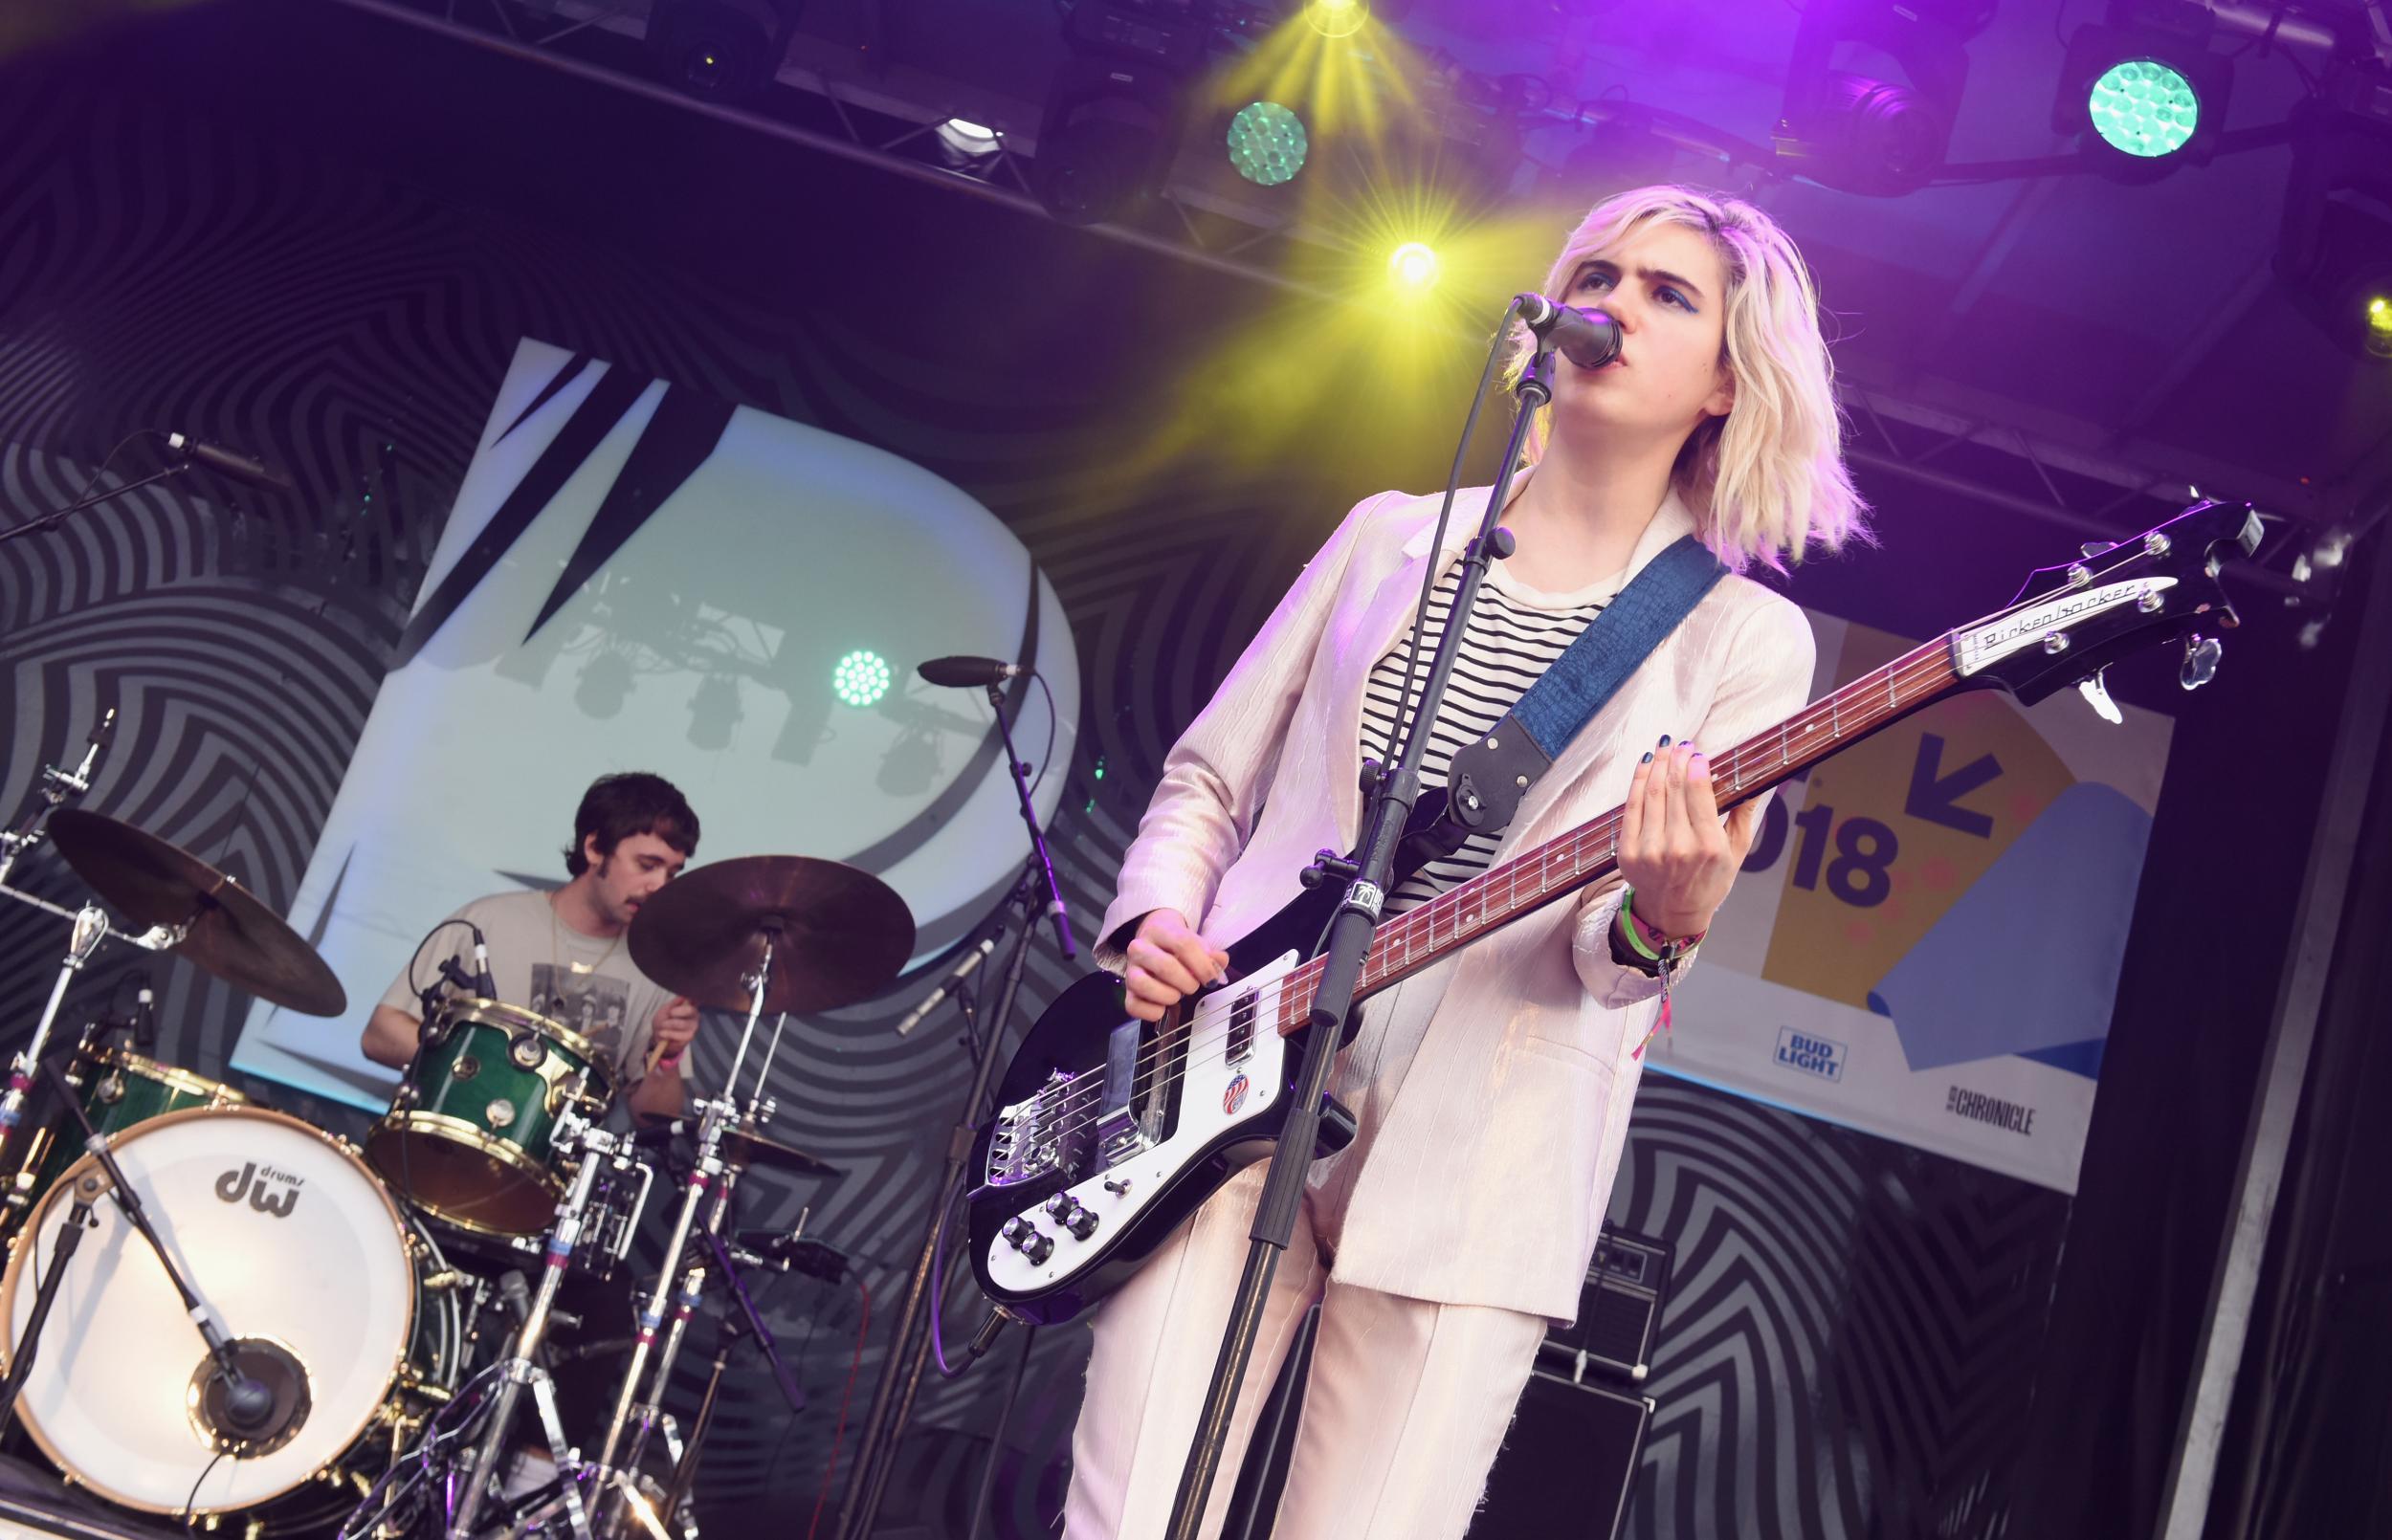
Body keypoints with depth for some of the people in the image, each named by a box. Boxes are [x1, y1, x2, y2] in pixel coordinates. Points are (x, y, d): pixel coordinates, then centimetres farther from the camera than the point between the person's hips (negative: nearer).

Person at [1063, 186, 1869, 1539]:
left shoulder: (1743, 639, 4)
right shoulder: (1396, 534, 12)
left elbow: (1617, 944, -5)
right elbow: (1206, 780, 16)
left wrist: (1658, 923, -28)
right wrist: (1157, 923, -3)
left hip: (1475, 1159, -2)